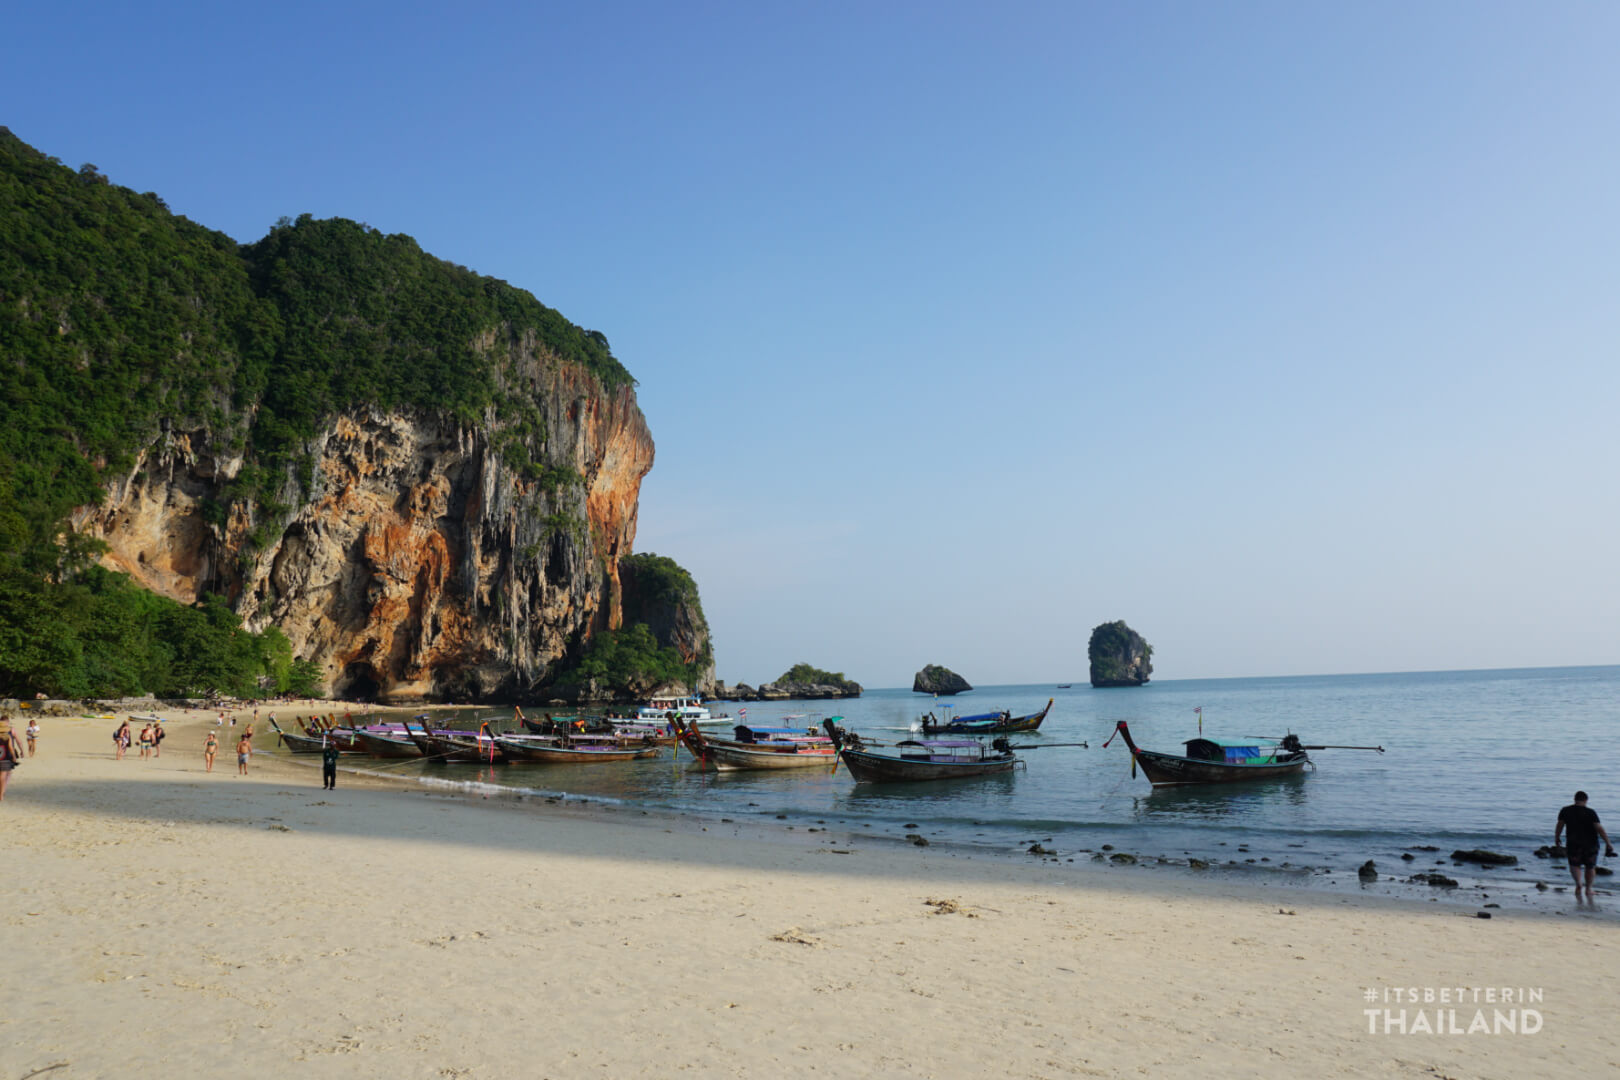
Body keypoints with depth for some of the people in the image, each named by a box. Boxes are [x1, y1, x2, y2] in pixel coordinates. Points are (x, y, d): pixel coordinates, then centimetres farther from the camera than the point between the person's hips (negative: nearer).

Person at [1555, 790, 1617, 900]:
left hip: (1574, 844, 0)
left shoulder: (1565, 811, -4)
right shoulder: (1590, 812, -11)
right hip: (1591, 844, 0)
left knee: (1574, 865, 11)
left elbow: (1559, 826, 2)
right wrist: (1608, 843, -11)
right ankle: (1588, 889, 24)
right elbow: (1599, 828, -16)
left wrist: (1556, 838, 17)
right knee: (1590, 867, 17)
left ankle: (1578, 882, -16)